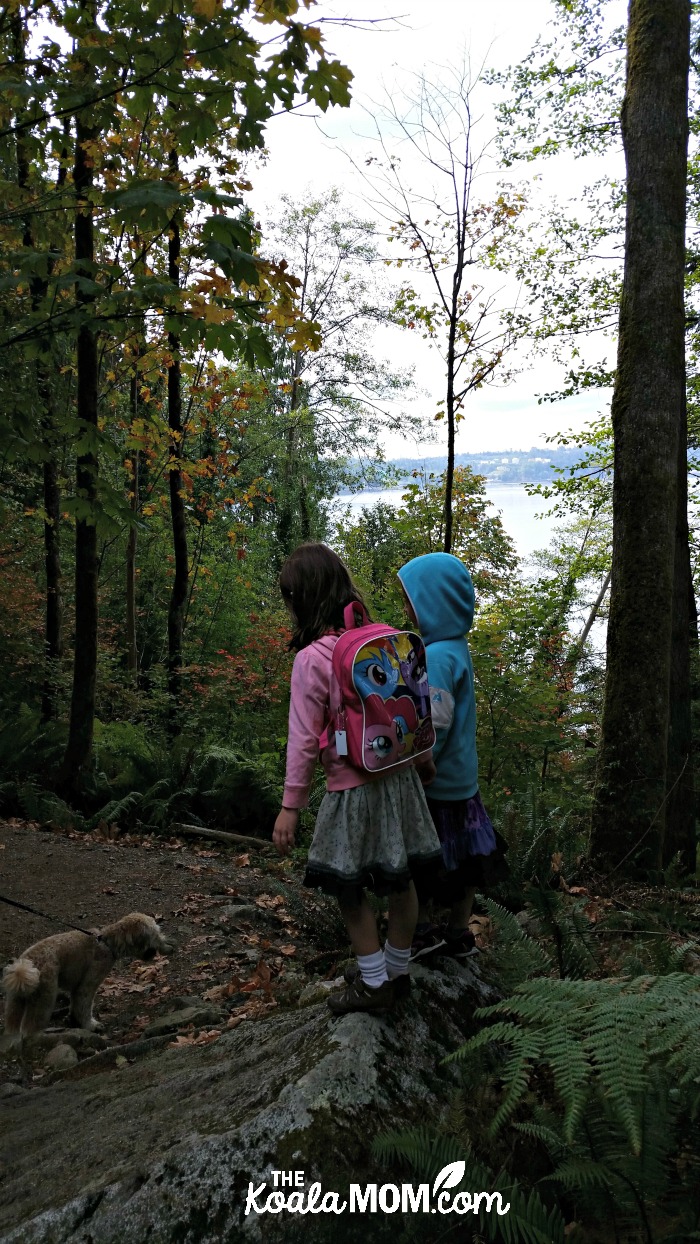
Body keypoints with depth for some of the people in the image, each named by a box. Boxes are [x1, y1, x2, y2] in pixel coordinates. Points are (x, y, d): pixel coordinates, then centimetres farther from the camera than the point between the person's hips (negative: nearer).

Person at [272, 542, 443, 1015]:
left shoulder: (312, 658, -17)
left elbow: (304, 739, -15)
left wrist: (290, 806, -8)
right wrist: (424, 758, 21)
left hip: (353, 790, -6)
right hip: (400, 777, 6)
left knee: (350, 888, 11)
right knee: (400, 880, 17)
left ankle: (374, 983, 21)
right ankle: (397, 971, 33)